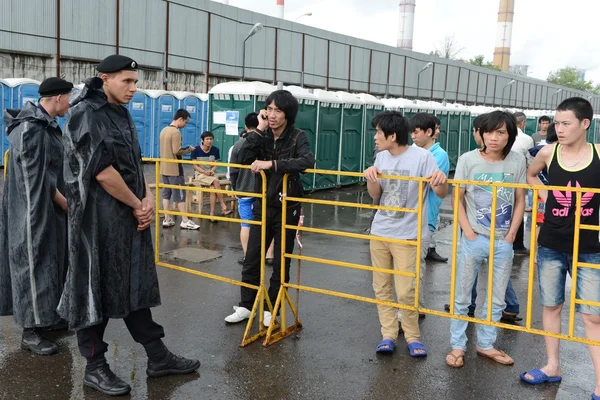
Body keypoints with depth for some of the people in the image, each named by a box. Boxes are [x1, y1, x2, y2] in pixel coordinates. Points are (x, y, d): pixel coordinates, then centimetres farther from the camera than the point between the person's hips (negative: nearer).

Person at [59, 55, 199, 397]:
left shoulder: (121, 114, 13)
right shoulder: (86, 115, -13)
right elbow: (102, 171, -21)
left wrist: (148, 198, -3)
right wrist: (139, 205, -12)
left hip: (130, 217, 9)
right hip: (98, 219, -8)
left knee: (137, 285, 13)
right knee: (98, 289, 2)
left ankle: (158, 357, 23)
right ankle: (95, 367, 17)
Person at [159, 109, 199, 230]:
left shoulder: (164, 130, 12)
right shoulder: (176, 132, -17)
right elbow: (177, 151, -23)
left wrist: (184, 149, 12)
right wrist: (189, 149, -8)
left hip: (164, 168, 9)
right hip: (174, 169, -8)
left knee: (166, 194, 10)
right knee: (180, 194, -3)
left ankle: (167, 220, 13)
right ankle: (185, 221, 1)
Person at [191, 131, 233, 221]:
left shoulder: (215, 150, 1)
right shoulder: (196, 150, -7)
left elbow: (215, 165, 5)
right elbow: (195, 166, -4)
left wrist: (211, 171, -17)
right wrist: (205, 172, -18)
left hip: (210, 174, 3)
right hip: (199, 174, -3)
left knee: (213, 188, -30)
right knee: (216, 181, -30)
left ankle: (212, 214, -28)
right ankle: (223, 206, -24)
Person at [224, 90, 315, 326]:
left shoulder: (297, 137, -10)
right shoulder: (262, 136, 1)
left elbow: (308, 162, -30)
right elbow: (243, 159, -14)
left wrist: (272, 163, -35)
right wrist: (259, 130, -17)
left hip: (287, 209, -3)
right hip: (262, 208, 3)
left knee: (281, 264, 8)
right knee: (251, 260, 9)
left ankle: (271, 309, 23)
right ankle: (246, 306, 24)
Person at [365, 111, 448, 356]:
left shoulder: (422, 156, -13)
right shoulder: (382, 157, 5)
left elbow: (441, 194, -13)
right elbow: (375, 195, 8)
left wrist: (442, 181, -35)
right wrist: (371, 178, -11)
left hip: (407, 235, -5)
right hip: (379, 232, 6)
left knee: (406, 292, -5)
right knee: (381, 288, 9)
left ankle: (412, 336, 16)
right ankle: (389, 334, 21)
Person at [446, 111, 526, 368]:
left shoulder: (517, 162, -3)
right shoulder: (468, 160, -8)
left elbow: (520, 201, 5)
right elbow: (458, 199, -3)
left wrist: (511, 235, -3)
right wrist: (468, 231, -10)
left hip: (503, 241, 2)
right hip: (474, 239, -2)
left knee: (497, 299, 13)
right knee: (462, 297, 7)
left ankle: (485, 344, 30)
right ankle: (457, 346, 21)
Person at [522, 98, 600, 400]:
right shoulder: (548, 153, -4)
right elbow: (530, 175, 16)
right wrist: (546, 196, 2)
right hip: (550, 245, 2)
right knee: (551, 306, 14)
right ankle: (553, 366, 31)